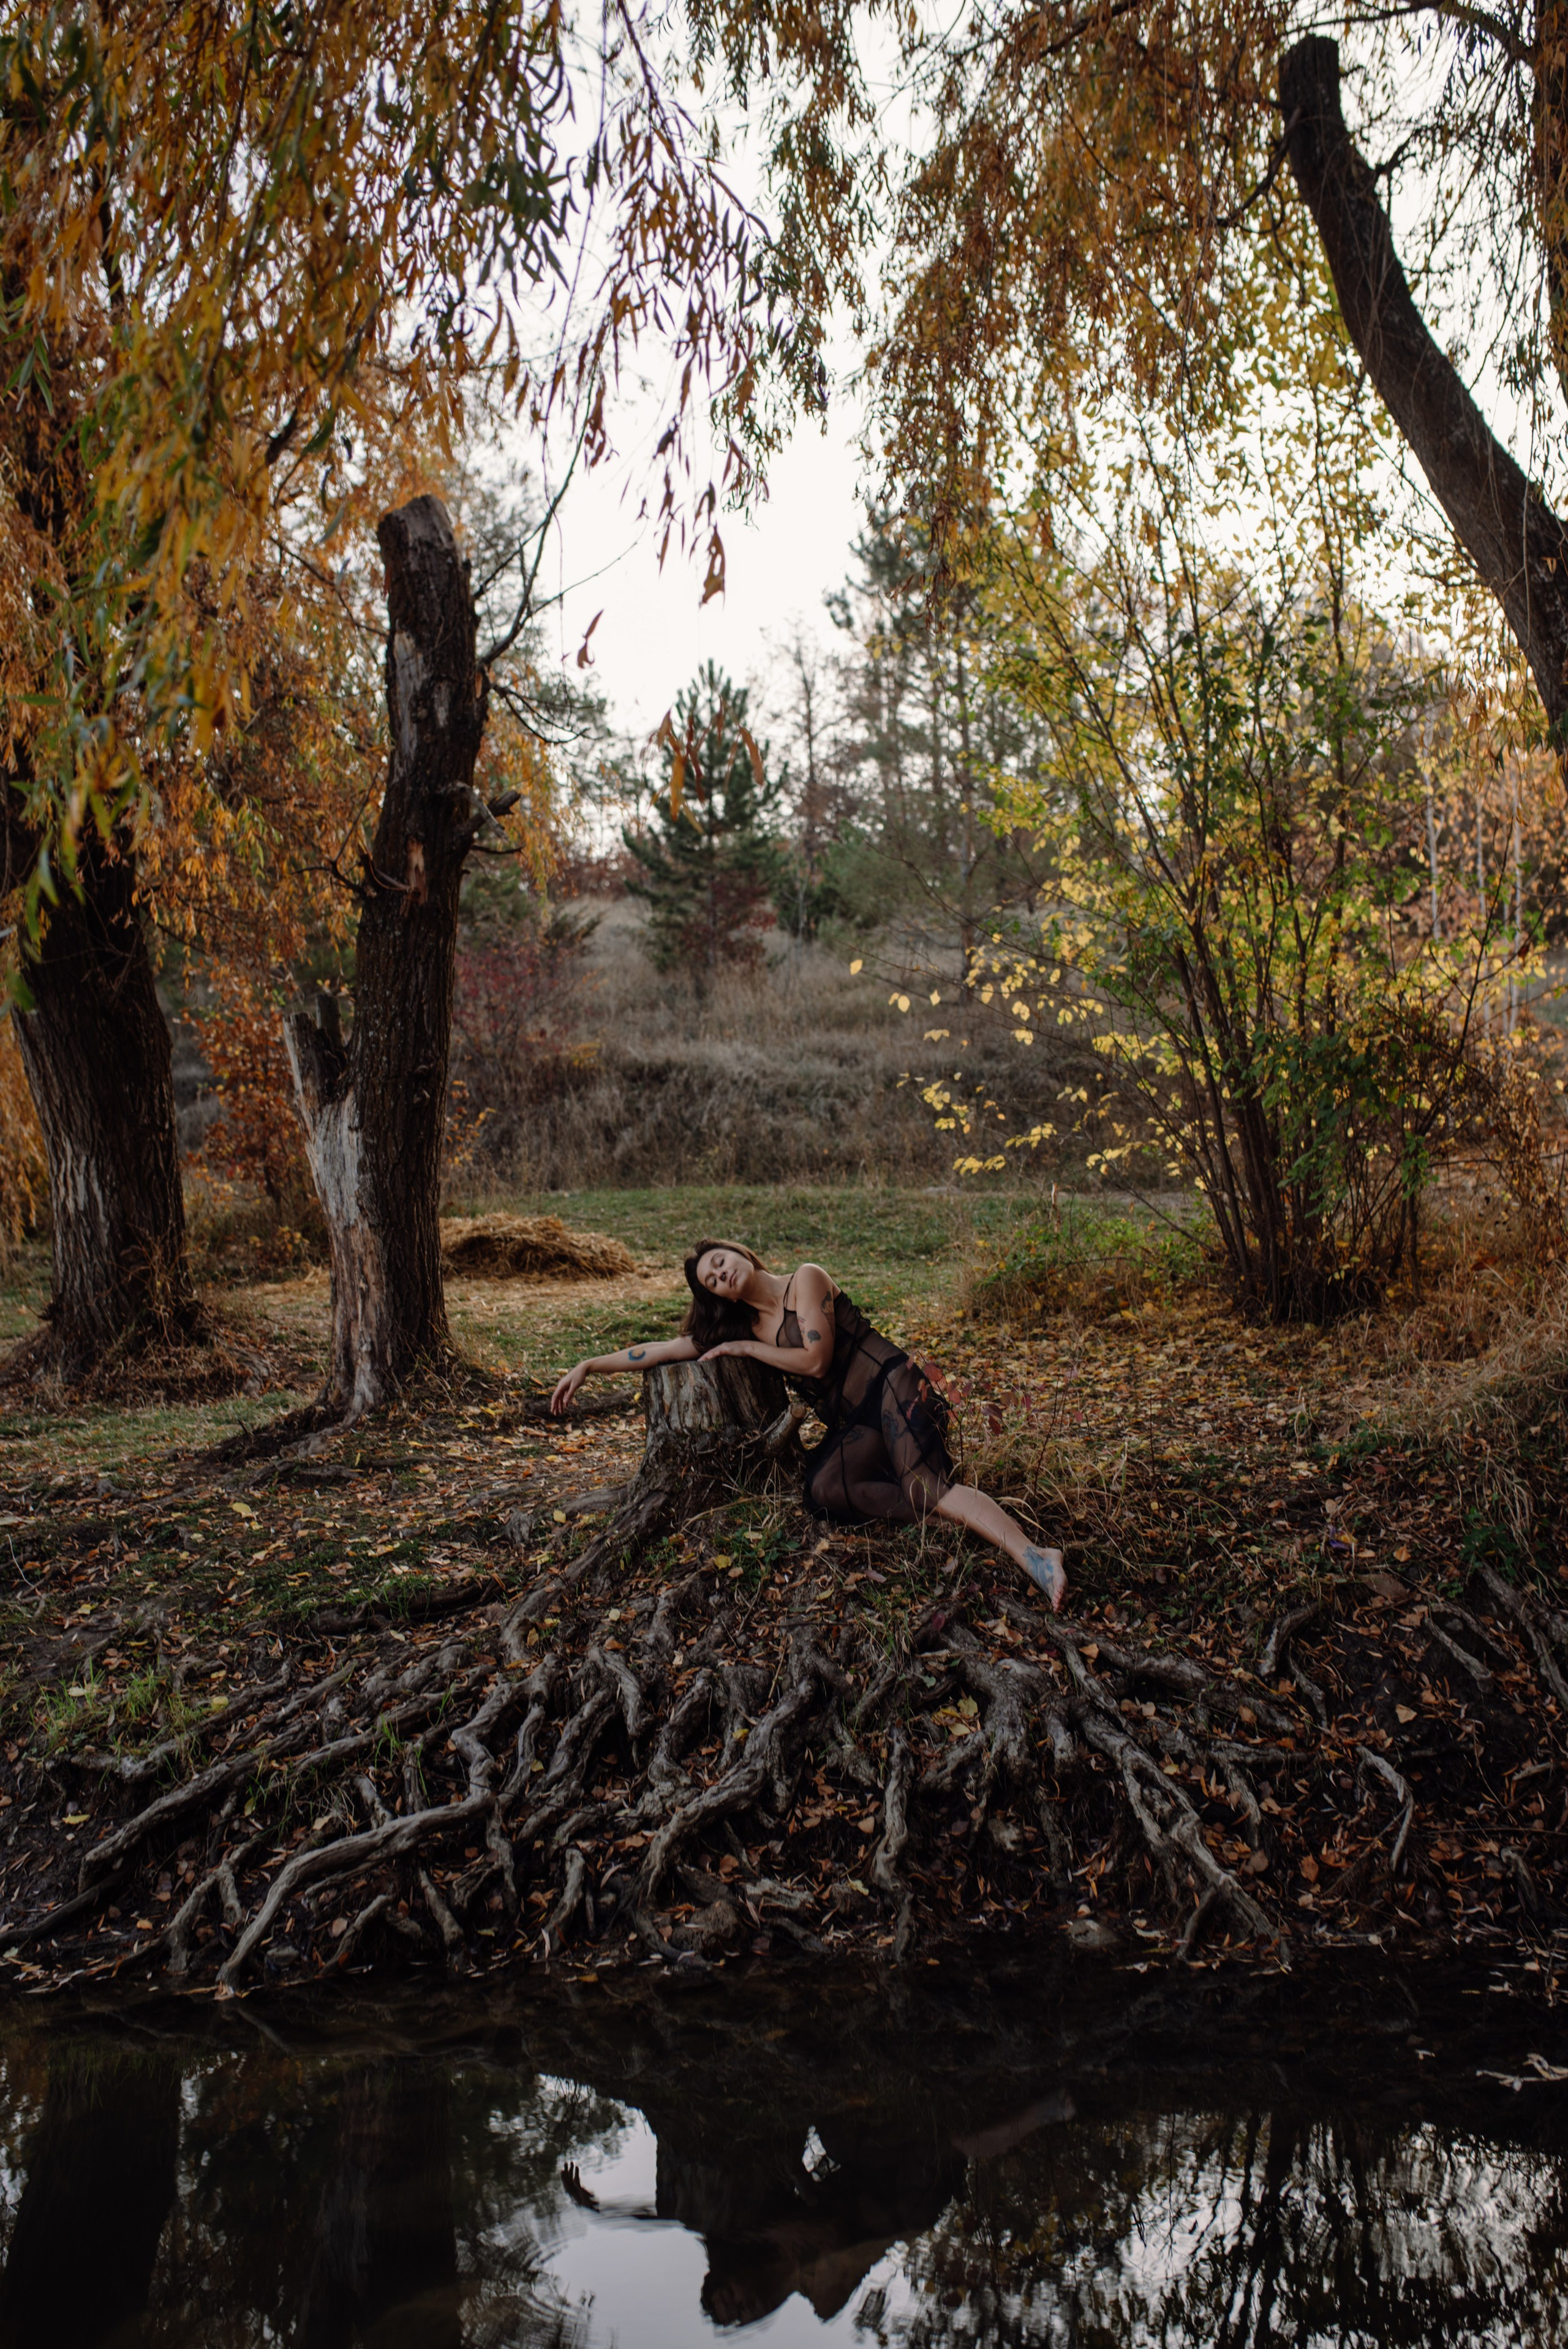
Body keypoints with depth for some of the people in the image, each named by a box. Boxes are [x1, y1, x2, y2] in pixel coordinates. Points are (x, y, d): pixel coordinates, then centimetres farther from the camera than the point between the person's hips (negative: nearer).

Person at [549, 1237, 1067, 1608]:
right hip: (851, 1424, 6)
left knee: (926, 1484, -32)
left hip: (890, 1387, -6)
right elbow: (670, 1348, 16)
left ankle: (1033, 1556, -42)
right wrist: (589, 1364, 13)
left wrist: (743, 1348, -1)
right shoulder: (746, 1325, 17)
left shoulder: (806, 1280, 0)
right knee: (823, 1491, -26)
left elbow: (815, 1360, -11)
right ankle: (945, 1512, -24)